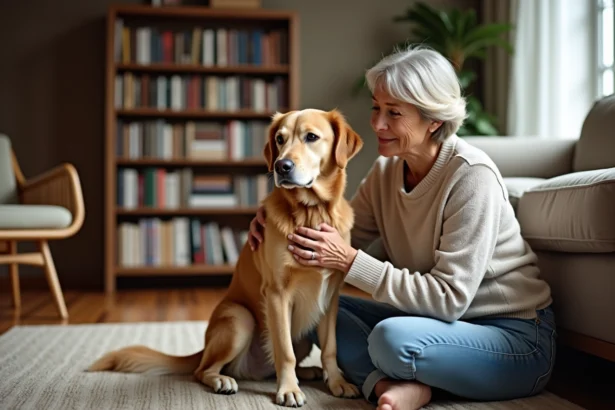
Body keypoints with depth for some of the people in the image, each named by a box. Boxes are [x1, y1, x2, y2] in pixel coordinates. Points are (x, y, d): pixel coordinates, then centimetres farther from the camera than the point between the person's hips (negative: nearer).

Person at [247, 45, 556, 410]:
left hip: (517, 338, -8)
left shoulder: (471, 175, -21)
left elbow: (450, 298, -24)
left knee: (392, 337, -36)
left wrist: (350, 262, -25)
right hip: (438, 319, 8)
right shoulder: (385, 171, 1)